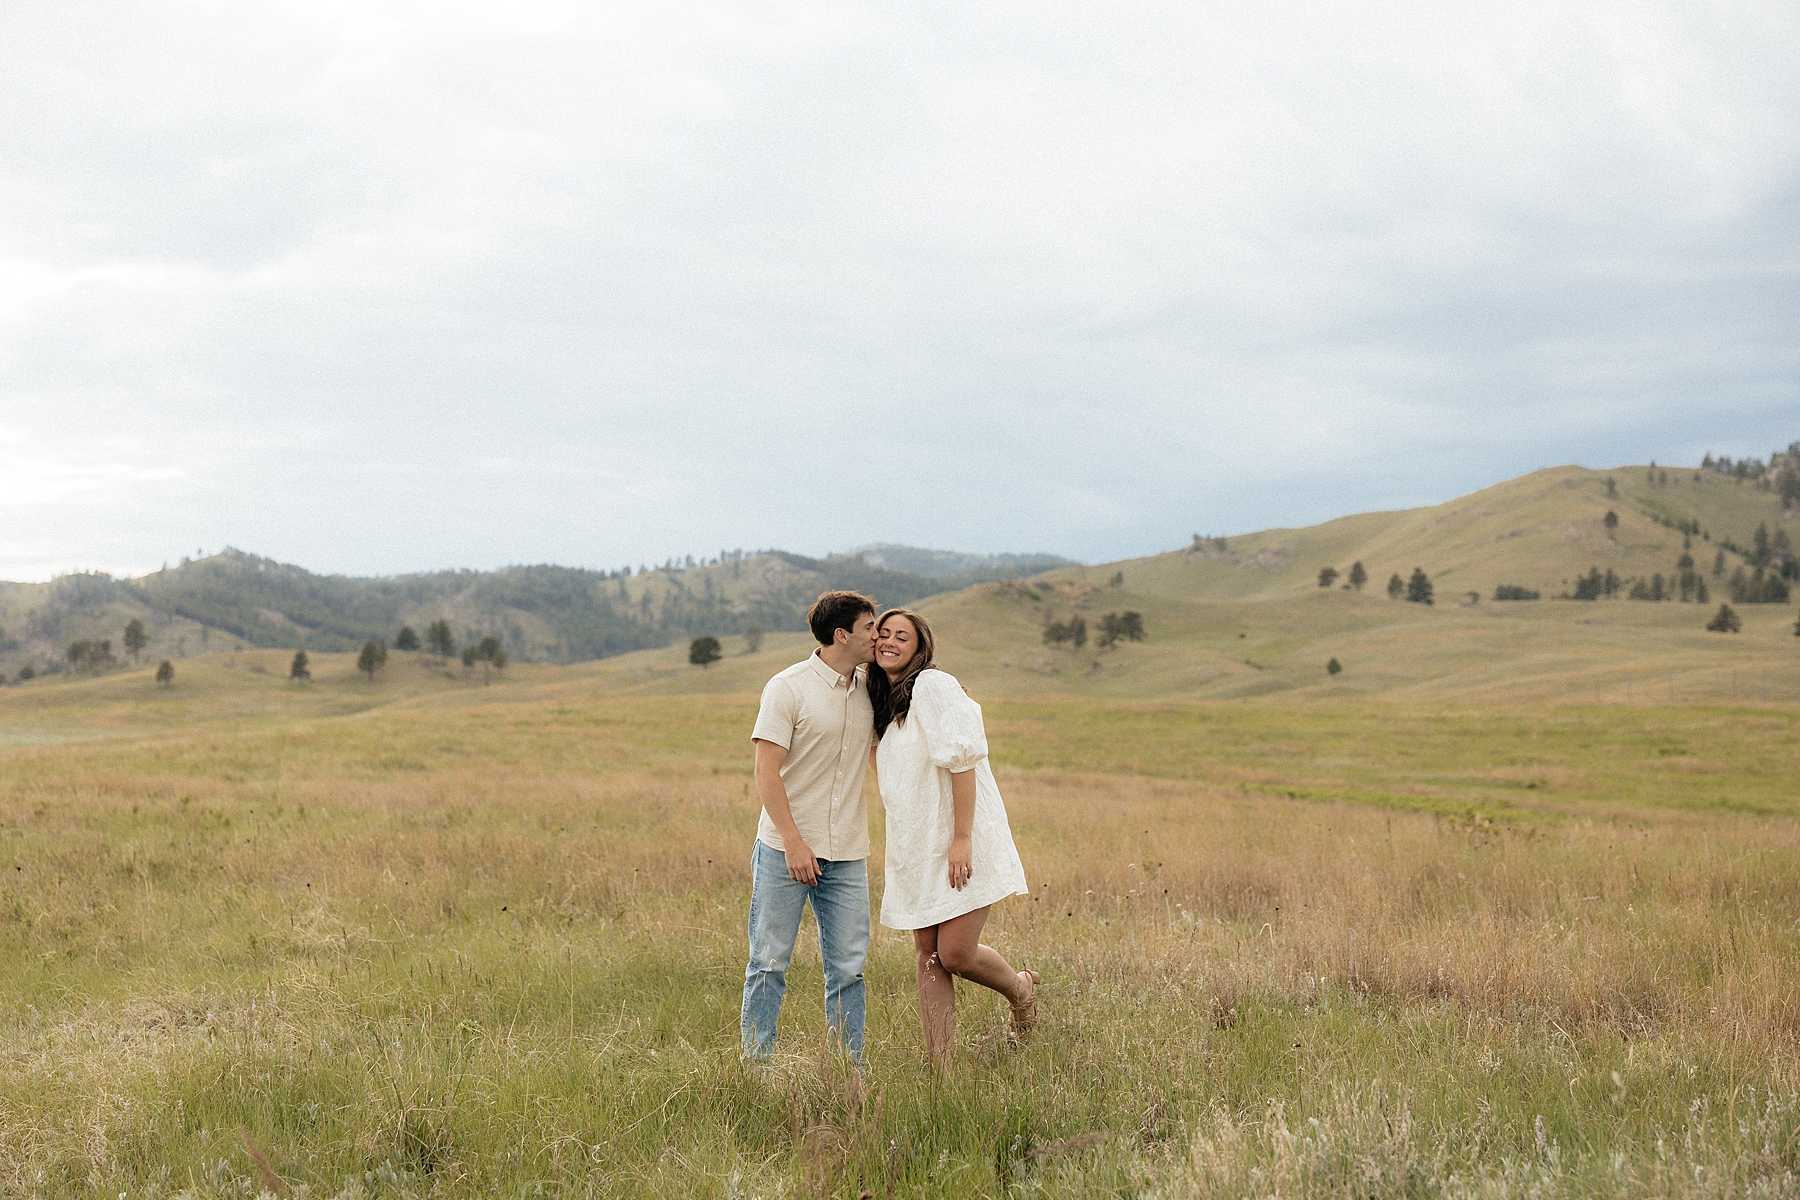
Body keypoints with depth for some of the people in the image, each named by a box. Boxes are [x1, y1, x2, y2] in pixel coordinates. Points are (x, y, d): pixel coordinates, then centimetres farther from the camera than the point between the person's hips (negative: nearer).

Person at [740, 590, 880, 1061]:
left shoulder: (869, 688, 9)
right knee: (769, 963, 1)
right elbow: (766, 772, -12)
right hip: (784, 849, -5)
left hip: (847, 855, 5)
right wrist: (793, 843, -17)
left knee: (848, 968, 4)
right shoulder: (789, 688, -8)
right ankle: (757, 1068, 9)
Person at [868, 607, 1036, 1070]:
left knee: (955, 953, -10)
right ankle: (942, 1067, 4)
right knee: (927, 957, 2)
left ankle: (1022, 989, 21)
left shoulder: (933, 686, -11)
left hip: (958, 843, -8)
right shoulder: (882, 701, 15)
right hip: (914, 848, 8)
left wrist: (961, 839, -22)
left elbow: (962, 760, -17)